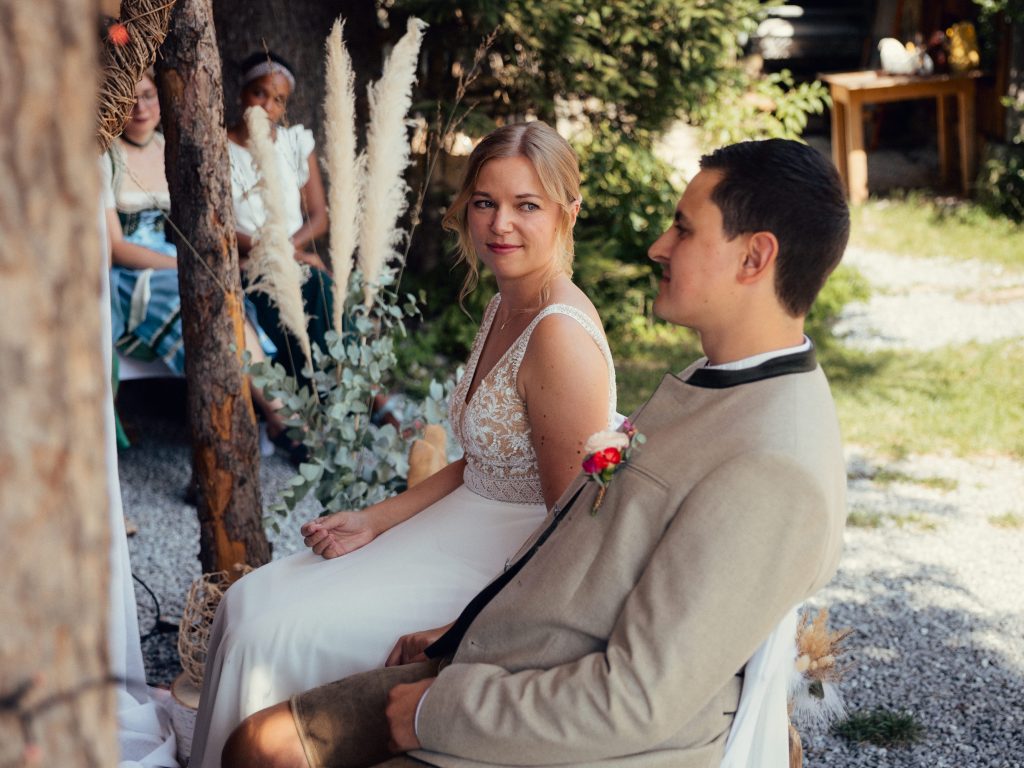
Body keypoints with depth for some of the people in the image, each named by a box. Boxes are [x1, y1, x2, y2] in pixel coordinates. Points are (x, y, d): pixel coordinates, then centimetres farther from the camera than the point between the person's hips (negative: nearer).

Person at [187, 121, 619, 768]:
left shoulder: (561, 337, -23)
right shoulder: (504, 308, 6)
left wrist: (461, 631, -19)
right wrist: (374, 521, 5)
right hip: (464, 525, 9)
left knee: (274, 634, -12)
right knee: (253, 599, 1)